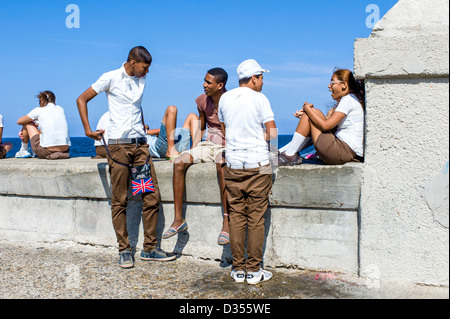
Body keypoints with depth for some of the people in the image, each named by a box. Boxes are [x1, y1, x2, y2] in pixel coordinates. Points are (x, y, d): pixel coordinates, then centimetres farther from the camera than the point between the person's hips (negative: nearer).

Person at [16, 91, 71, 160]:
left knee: (27, 123, 19)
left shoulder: (39, 110, 3)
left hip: (47, 152, -5)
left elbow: (19, 122, 18)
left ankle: (23, 151, 34)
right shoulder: (60, 109, 15)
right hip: (64, 150, 5)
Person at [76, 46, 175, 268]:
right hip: (119, 144, -5)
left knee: (152, 196, 1)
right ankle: (124, 250, 11)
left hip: (140, 143, 5)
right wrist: (88, 129, -4)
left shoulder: (141, 80, 14)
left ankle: (150, 248, 11)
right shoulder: (111, 78, -2)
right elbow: (82, 100, 3)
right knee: (120, 200, -1)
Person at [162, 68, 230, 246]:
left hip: (228, 146, -5)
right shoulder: (202, 101, 5)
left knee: (222, 165, -40)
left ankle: (227, 221, -34)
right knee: (179, 162, -21)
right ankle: (178, 219, -18)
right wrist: (192, 152, 5)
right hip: (208, 145, 5)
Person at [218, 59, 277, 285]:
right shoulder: (259, 99, -5)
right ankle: (254, 271, 8)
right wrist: (260, 138, 9)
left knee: (236, 217, 8)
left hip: (233, 164, 4)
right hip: (257, 164, -4)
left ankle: (238, 269, 14)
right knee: (256, 219, 2)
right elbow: (273, 133, -9)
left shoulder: (225, 98, 9)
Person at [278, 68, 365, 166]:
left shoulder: (348, 99, -11)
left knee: (311, 111, -8)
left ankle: (289, 155, -4)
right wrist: (305, 115, 6)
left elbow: (325, 125, -18)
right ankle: (282, 151, 17)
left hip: (344, 152, -11)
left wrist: (308, 108, -5)